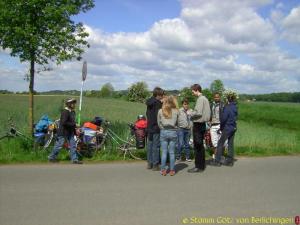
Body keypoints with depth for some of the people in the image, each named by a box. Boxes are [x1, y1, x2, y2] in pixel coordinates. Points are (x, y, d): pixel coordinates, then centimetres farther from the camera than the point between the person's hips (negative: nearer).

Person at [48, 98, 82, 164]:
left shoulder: (72, 112, 10)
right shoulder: (65, 112, -19)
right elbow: (64, 122, -29)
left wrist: (75, 129, 11)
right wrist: (74, 124, -23)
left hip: (70, 132, 8)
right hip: (63, 132, -8)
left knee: (73, 145, 4)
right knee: (58, 145, 4)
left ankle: (74, 159, 7)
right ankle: (51, 157, 22)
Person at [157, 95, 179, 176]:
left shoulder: (160, 111, 0)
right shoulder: (176, 111, -3)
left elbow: (159, 123, 5)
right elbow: (177, 123, 1)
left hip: (163, 132, 1)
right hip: (173, 132, -1)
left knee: (164, 152, 8)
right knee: (172, 152, 6)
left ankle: (163, 170, 10)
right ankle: (172, 170, 12)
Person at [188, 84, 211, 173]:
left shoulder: (200, 99, -15)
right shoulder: (205, 98, 15)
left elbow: (198, 112, -22)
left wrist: (191, 113, -6)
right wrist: (193, 113, 12)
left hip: (198, 124, -10)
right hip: (202, 124, 10)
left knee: (197, 146, -5)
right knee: (200, 145, 16)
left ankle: (198, 166, 0)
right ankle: (202, 165, 23)